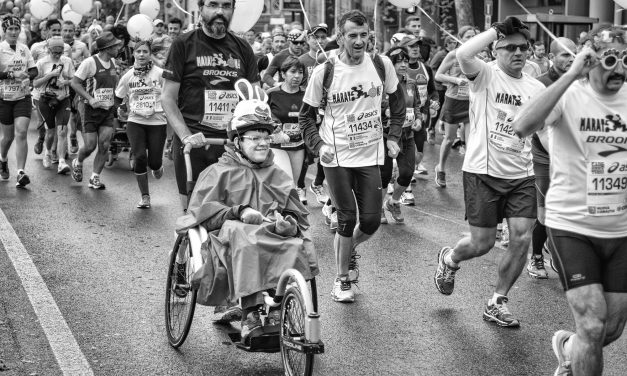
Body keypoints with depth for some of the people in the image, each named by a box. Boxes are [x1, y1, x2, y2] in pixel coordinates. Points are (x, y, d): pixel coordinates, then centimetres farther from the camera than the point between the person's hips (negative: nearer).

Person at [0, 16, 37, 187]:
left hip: (23, 97, 2)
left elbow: (34, 70, 9)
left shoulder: (24, 48, 6)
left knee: (21, 133, -13)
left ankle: (21, 173, -13)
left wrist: (27, 76, -11)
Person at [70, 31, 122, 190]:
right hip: (92, 110, -5)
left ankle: (95, 177, 7)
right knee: (90, 146, -4)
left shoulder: (112, 62, 9)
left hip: (108, 110, 5)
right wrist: (90, 99, -19)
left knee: (104, 146, -5)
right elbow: (75, 82, -11)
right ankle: (77, 163, 29)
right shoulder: (90, 62, -13)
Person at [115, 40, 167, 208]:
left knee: (154, 162, -4)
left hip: (157, 122, -1)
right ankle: (144, 196, 3)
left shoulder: (160, 73, -5)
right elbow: (117, 99, 16)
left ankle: (157, 167, 37)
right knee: (140, 157, -12)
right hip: (135, 122, 2)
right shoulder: (128, 76, 3)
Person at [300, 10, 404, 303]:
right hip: (337, 157, -2)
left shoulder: (382, 65, -3)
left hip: (370, 155, 3)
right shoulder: (324, 72, -9)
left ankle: (349, 249, 35)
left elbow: (397, 100, 13)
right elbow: (306, 115, 2)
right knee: (347, 219, -3)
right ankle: (342, 279, 16)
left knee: (371, 221, 1)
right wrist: (319, 145, -12)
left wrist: (393, 136, 6)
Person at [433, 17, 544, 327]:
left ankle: (497, 303, 12)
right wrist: (495, 30, -19)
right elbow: (462, 54, -30)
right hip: (483, 172, -4)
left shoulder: (536, 88, 7)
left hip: (522, 175, 4)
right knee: (482, 242, 2)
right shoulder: (485, 75, -8)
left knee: (522, 237, -6)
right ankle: (449, 259, 38)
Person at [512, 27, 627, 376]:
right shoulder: (569, 96, -11)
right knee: (593, 327, -12)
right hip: (572, 226, -5)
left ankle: (568, 347, 44)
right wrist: (571, 74, -30)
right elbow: (522, 126, -31)